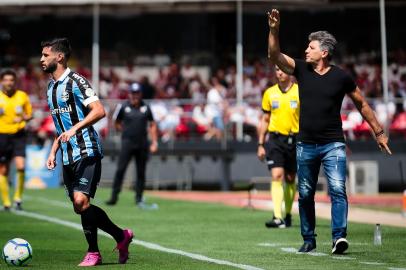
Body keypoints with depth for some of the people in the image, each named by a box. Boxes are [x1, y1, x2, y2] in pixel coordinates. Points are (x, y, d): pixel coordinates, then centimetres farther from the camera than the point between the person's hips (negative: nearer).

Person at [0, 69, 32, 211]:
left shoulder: (22, 96, 4)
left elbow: (29, 114, 13)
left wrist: (23, 118, -8)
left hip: (18, 135, 0)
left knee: (21, 166, -16)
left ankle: (18, 197, 1)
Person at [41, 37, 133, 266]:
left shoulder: (75, 81, -9)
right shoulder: (51, 87, 18)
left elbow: (99, 110, -19)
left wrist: (75, 128, -27)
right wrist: (53, 152, 19)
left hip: (87, 152, -9)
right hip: (68, 156, 9)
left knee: (81, 201, -18)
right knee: (80, 207, 6)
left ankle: (93, 252, -3)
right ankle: (122, 236, 20)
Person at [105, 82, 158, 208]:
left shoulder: (146, 108, 8)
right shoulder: (123, 107, 2)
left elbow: (152, 125, 13)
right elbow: (117, 123, 11)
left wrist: (154, 142, 7)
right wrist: (126, 130, -2)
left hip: (142, 144, 2)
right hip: (127, 143, -2)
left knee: (141, 172, 5)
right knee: (120, 169, -9)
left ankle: (139, 198, 12)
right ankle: (114, 196, -6)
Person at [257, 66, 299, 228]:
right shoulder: (270, 93, 6)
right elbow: (265, 120, 13)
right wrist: (260, 144, 9)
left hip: (294, 140, 0)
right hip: (275, 139, 0)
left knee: (290, 179, 9)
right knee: (277, 176, -13)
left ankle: (288, 215, 25)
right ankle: (277, 218, -20)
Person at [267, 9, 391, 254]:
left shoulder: (341, 76, -4)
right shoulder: (301, 69, 3)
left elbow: (362, 104, 7)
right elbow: (275, 55, -8)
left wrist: (379, 132, 8)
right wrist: (274, 30, -23)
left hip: (333, 144, -3)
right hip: (305, 145, 3)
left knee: (338, 189, -17)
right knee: (305, 194, 9)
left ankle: (339, 237, -22)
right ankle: (309, 240, 21)